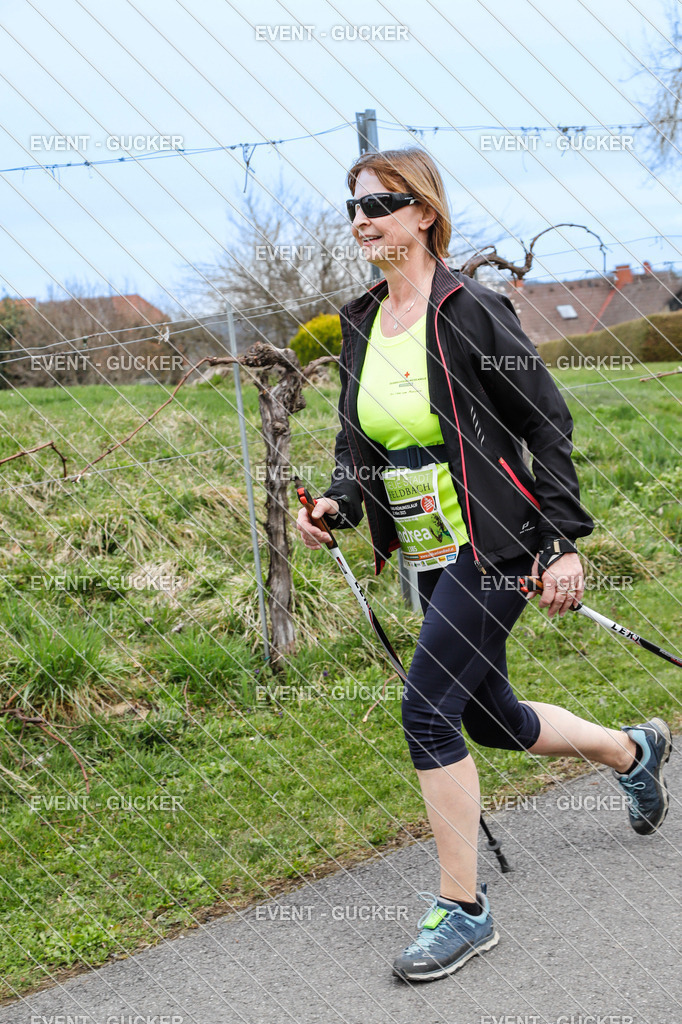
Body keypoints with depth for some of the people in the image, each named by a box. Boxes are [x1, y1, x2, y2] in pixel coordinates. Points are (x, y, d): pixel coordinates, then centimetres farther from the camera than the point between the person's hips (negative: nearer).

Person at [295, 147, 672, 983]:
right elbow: (356, 442, 14)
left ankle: (463, 911, 1)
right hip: (431, 556, 8)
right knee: (489, 717, 17)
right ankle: (634, 751, 45)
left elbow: (547, 424, -10)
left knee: (428, 709, -14)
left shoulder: (469, 309, -13)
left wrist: (564, 543, -13)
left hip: (493, 546, -8)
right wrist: (335, 504, -7)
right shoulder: (359, 323, 8)